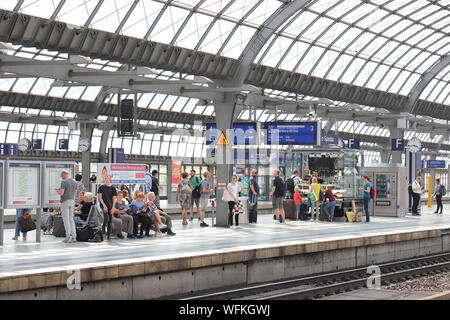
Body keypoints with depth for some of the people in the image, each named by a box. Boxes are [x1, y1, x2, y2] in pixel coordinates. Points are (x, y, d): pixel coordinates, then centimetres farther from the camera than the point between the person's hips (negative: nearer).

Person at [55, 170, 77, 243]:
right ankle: (74, 237, 9)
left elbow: (61, 193, -19)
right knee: (71, 219, 12)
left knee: (66, 220, -2)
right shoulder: (74, 182, 9)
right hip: (72, 201, 7)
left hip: (65, 201, -7)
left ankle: (68, 237, -5)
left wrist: (58, 191, 3)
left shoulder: (64, 182, -14)